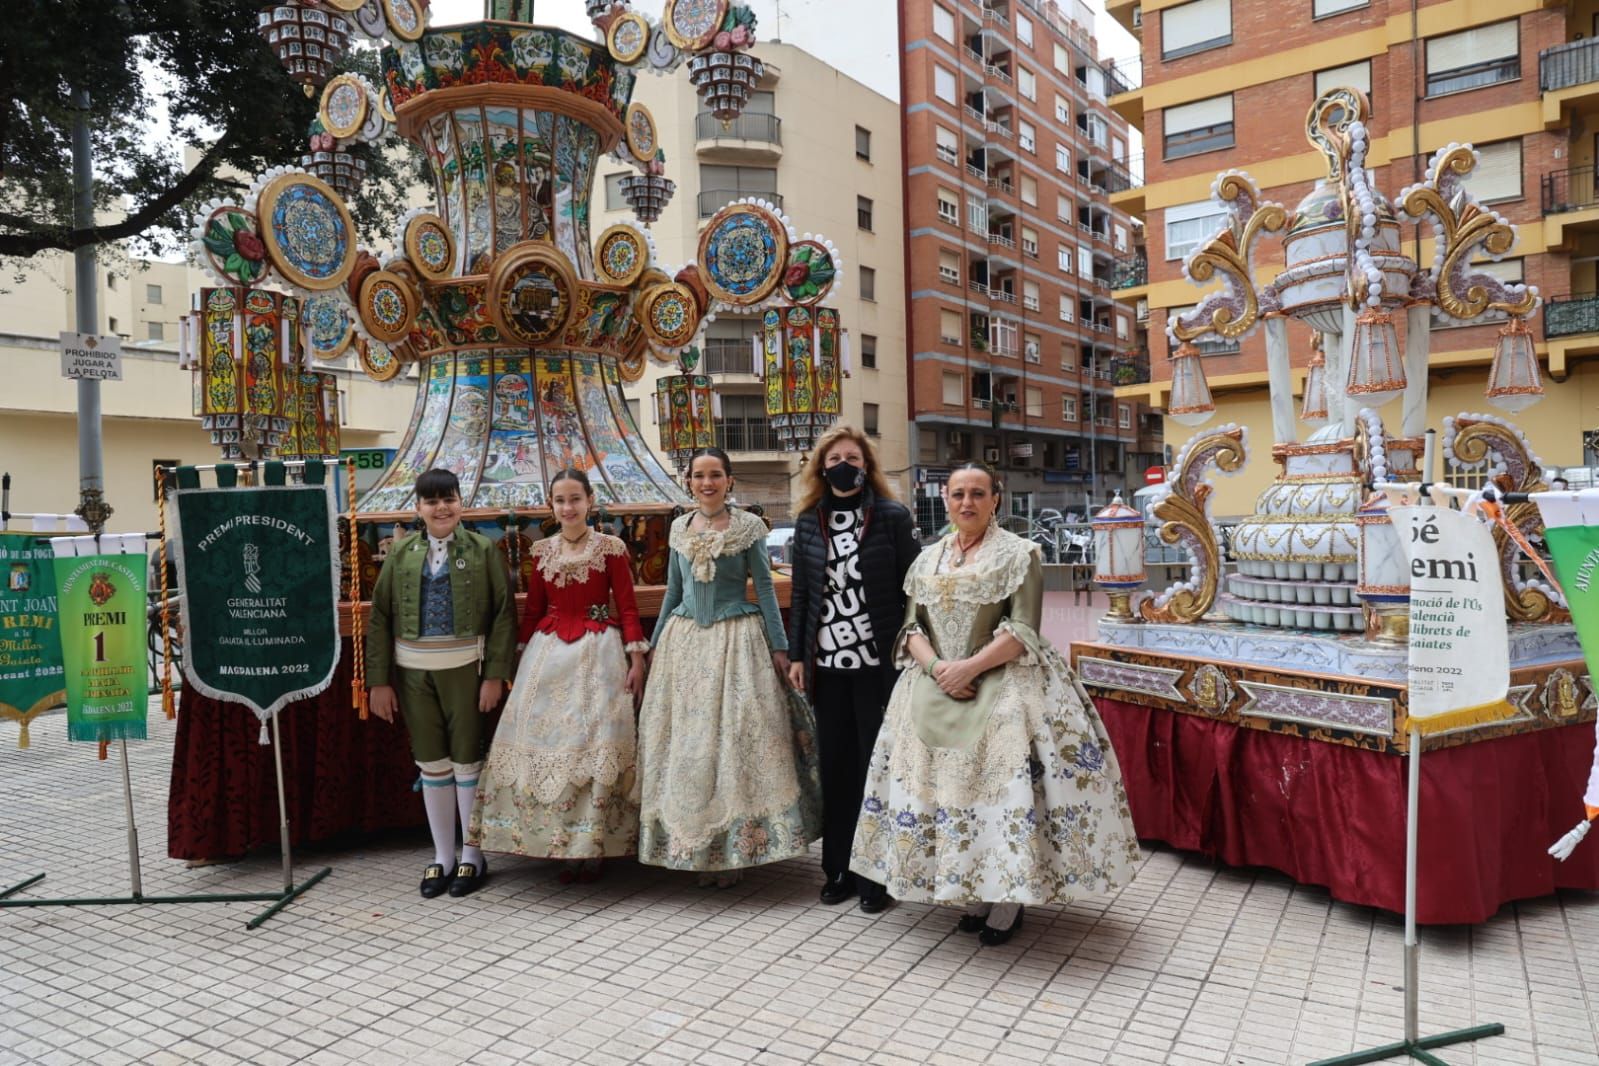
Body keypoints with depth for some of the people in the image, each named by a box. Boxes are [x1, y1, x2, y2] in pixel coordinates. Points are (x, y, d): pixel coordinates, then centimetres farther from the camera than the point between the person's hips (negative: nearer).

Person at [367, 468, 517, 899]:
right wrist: (379, 680, 0)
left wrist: (495, 674, -11)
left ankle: (472, 856, 20)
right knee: (431, 765, 11)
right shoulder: (401, 552, 6)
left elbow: (504, 612, -5)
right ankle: (442, 857, 24)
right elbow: (380, 617, 5)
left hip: (464, 668, -3)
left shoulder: (482, 549, -2)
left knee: (467, 762, 6)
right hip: (413, 672, 3)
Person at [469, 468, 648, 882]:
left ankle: (590, 845, 6)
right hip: (549, 651, 4)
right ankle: (557, 837, 16)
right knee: (544, 734, 3)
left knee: (595, 739, -5)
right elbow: (533, 610, 14)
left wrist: (636, 659, -10)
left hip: (598, 651, -4)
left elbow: (627, 607, -4)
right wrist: (520, 658, 12)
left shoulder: (610, 548, -3)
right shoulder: (542, 551, 8)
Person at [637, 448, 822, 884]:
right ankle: (694, 848, 17)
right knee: (686, 742, 5)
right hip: (684, 640, 4)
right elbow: (673, 590, 16)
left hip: (736, 641, -4)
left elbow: (765, 588, -2)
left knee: (735, 736, -3)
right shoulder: (679, 528, 9)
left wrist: (779, 646, -6)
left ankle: (733, 849, 10)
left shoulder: (748, 527, -3)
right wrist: (655, 645, 16)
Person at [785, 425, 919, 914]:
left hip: (877, 662, -3)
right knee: (835, 764, 9)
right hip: (827, 663, 3)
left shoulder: (892, 516, -1)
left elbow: (910, 588, -1)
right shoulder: (809, 522, 8)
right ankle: (839, 868, 21)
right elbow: (801, 593, 11)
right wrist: (796, 654, 7)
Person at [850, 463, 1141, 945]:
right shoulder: (927, 560, 14)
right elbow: (911, 628, 10)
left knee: (1001, 781, -10)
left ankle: (1008, 898, 5)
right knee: (943, 780, 2)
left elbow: (1023, 630, -8)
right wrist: (936, 666, -10)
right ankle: (974, 891, 15)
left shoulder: (1018, 554, 0)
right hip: (936, 686, 5)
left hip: (1001, 684, -4)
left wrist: (970, 668, -16)